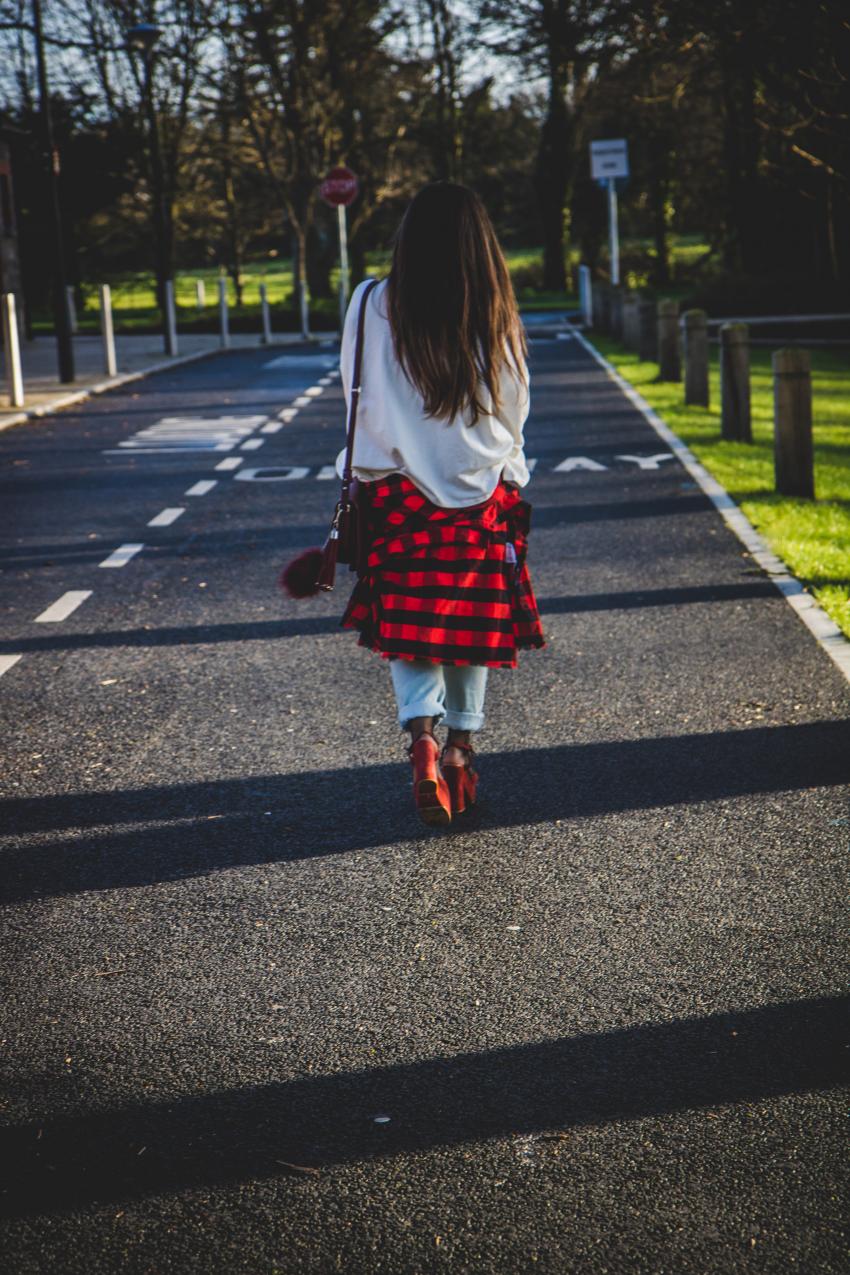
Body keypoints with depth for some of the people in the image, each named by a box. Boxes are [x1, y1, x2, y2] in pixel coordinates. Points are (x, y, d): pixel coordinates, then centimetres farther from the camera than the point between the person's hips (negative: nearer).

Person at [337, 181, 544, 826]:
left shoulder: (375, 307, -7)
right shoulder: (499, 320, -4)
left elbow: (360, 403, 2)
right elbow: (515, 416, 6)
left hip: (399, 497, -1)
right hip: (484, 497, 1)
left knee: (408, 627, 7)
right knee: (473, 624, 13)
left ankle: (422, 732, -14)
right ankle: (462, 748, 18)